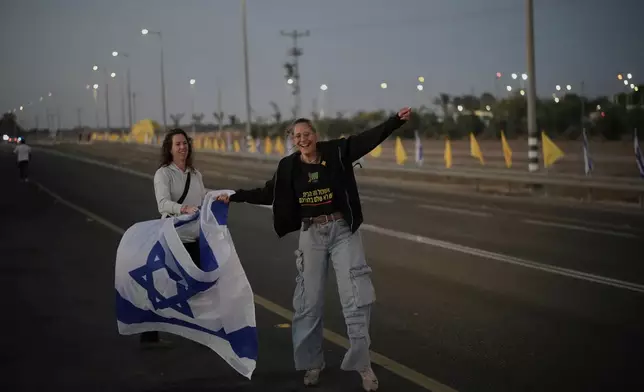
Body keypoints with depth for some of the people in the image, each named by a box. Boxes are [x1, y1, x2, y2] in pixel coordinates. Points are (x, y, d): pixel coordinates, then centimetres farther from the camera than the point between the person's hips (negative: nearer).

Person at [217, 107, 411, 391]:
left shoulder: (336, 152, -6)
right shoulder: (289, 166, 1)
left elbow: (370, 138, -14)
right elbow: (268, 194, 13)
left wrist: (397, 120, -26)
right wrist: (235, 196, 10)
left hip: (343, 230, -2)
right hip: (311, 234, 2)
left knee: (356, 296, -4)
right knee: (309, 300, 6)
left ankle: (362, 363, 3)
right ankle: (312, 362, 20)